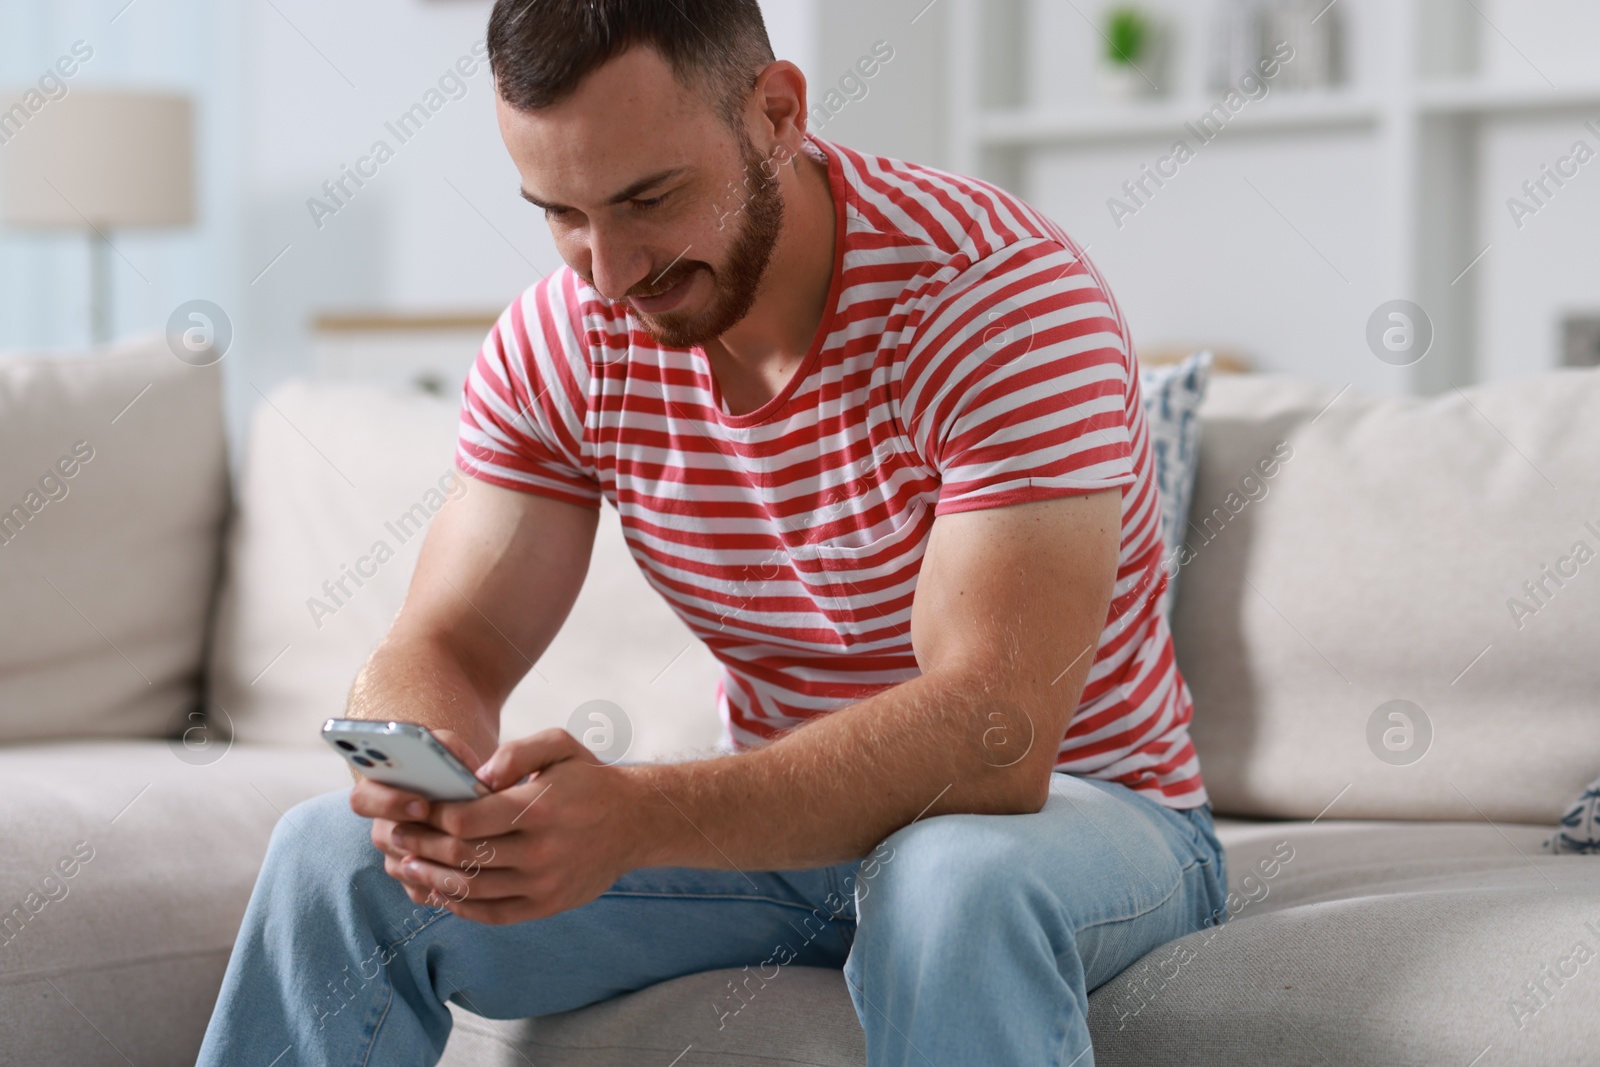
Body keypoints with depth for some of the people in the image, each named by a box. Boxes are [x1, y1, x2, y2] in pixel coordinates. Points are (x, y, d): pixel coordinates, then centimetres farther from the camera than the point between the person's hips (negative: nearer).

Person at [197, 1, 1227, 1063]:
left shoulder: (1004, 295, -24)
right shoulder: (557, 343, -6)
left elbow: (994, 733, -34)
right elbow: (446, 646, -6)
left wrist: (639, 816, -46)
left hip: (1066, 807, -4)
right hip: (777, 821, 5)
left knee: (954, 879, -41)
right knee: (333, 852, -11)